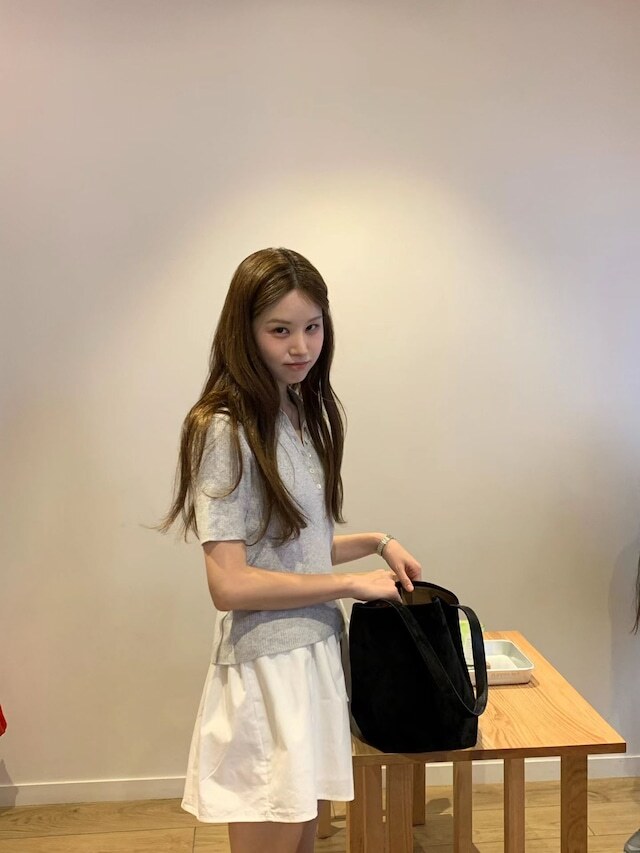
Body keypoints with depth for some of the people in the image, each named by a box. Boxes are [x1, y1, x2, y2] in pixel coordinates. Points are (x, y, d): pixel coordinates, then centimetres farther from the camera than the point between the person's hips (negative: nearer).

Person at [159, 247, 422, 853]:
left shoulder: (305, 416, 7)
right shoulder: (225, 430, -17)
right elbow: (230, 585, -21)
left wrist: (376, 542, 3)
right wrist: (351, 584, -14)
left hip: (315, 654, 7)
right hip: (267, 667, -7)